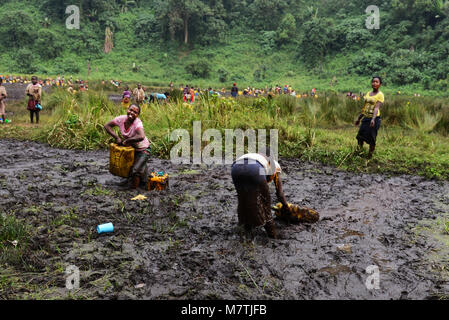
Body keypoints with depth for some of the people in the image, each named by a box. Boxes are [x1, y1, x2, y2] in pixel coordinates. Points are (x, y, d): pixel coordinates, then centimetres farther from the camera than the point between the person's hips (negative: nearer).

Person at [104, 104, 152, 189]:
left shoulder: (137, 123, -31)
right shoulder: (121, 119, -14)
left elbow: (141, 137, -50)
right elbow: (107, 126, -1)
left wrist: (127, 141, -35)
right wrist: (117, 138, -14)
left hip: (142, 150, -7)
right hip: (130, 148, 7)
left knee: (135, 171, -18)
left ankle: (135, 189, 2)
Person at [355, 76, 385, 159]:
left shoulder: (380, 95, -7)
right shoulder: (368, 94, 13)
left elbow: (377, 108, -20)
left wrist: (373, 119, -33)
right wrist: (359, 119, 22)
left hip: (374, 119, -6)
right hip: (365, 118, 6)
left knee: (371, 139, -3)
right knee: (360, 137, 4)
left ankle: (369, 157, 9)